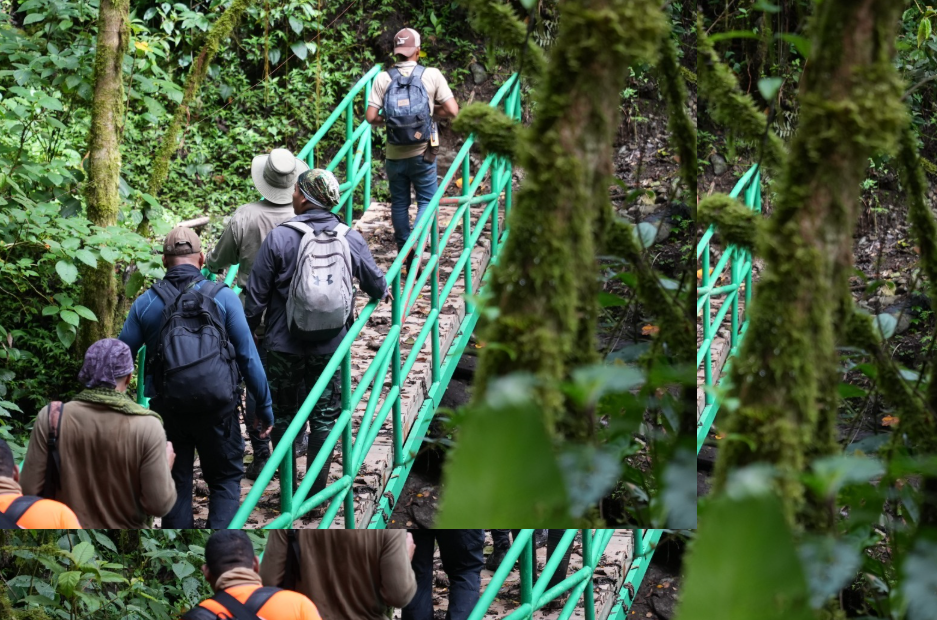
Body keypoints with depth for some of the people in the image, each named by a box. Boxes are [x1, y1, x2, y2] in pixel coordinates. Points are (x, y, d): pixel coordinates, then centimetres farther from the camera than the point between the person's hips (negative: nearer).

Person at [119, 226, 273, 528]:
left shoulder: (145, 303, 2)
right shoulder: (223, 296, -4)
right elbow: (248, 356, -3)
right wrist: (265, 406, 6)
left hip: (168, 409, 1)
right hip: (217, 408, -1)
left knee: (175, 483, 15)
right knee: (226, 480, 12)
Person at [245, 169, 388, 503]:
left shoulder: (278, 237, -13)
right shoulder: (351, 239, -4)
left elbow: (256, 295, -9)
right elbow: (376, 284, 9)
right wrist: (382, 294, 33)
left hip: (284, 347, -2)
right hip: (330, 347, 2)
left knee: (283, 415, 12)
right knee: (324, 418, 11)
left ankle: (289, 490, 17)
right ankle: (316, 490, 12)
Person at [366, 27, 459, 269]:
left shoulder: (383, 78, -4)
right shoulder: (432, 75, -8)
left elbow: (371, 117, -7)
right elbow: (452, 111, -9)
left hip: (394, 155, 2)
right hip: (422, 154, -2)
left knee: (399, 204, 15)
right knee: (427, 200, 9)